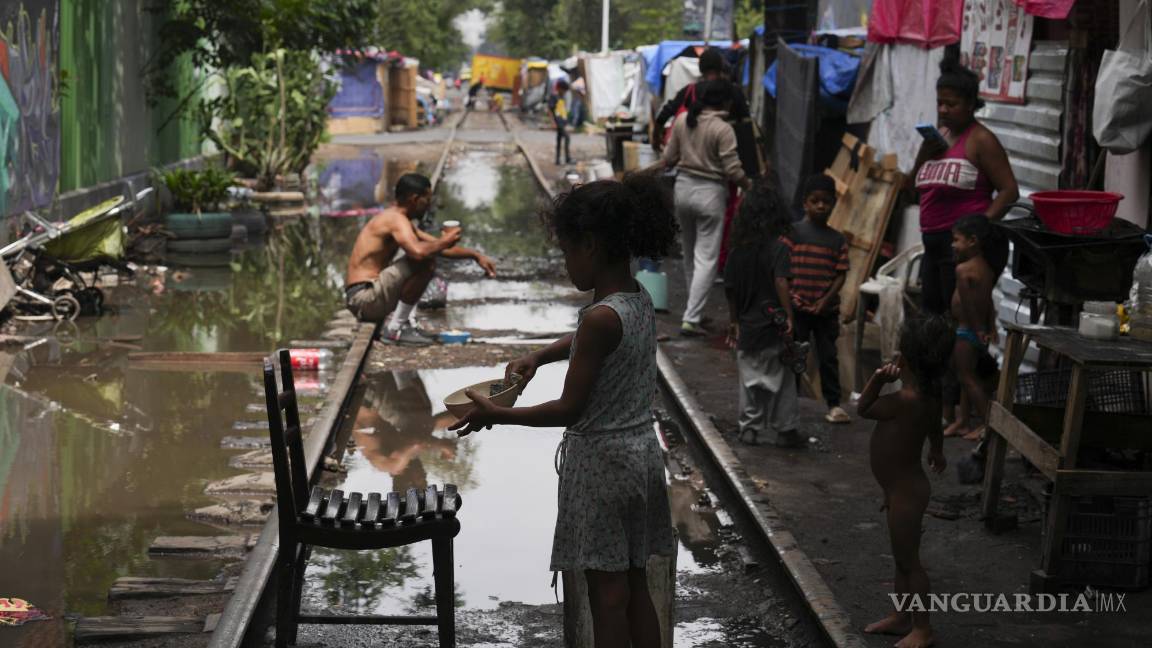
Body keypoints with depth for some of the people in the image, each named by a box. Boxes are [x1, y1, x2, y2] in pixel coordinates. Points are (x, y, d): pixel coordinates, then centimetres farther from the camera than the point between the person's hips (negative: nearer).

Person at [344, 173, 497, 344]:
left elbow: (438, 245, 24)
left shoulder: (394, 219, 17)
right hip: (364, 297, -10)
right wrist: (444, 242, -16)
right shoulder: (396, 219, -15)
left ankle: (399, 323, 9)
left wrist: (475, 255, 17)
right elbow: (418, 252, -35)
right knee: (425, 261, -23)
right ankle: (395, 329, -15)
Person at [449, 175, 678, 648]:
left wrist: (495, 414, -12)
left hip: (602, 462, -8)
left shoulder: (602, 316, -23)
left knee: (607, 595, 1)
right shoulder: (640, 301, 3)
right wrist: (538, 357, 13)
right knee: (635, 588, 16)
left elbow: (569, 409, -20)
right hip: (641, 454, 8)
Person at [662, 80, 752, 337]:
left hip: (684, 187, 6)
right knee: (706, 259, -2)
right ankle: (691, 319, -7)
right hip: (709, 192, -6)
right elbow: (732, 170, -16)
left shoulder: (683, 123, 1)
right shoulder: (723, 129, -15)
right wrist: (750, 185, 2)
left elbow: (668, 159, 7)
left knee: (690, 255, 19)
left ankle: (694, 310, 29)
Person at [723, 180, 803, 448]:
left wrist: (734, 321, 17)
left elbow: (730, 289, 8)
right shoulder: (777, 247, -12)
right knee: (782, 380, 7)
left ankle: (749, 428, 18)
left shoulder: (738, 250, 3)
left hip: (746, 326, 4)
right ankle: (784, 430, 10)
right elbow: (780, 282, -23)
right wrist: (789, 315, -19)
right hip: (772, 326, -4)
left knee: (749, 379, 14)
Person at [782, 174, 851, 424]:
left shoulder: (838, 240, 4)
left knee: (828, 357, 5)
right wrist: (790, 295, -15)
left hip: (826, 309, 2)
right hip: (797, 307, -2)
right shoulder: (793, 232, -2)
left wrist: (826, 300, -11)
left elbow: (841, 274, 1)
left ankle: (834, 404, 10)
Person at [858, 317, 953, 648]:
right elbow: (935, 425, 20)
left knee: (909, 560, 3)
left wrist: (877, 379, -23)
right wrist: (937, 452, 38)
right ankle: (901, 616, 34)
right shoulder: (928, 394, -2)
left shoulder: (904, 399, -30)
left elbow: (862, 409, -15)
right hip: (903, 486, 9)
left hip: (906, 491, -9)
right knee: (901, 557, 21)